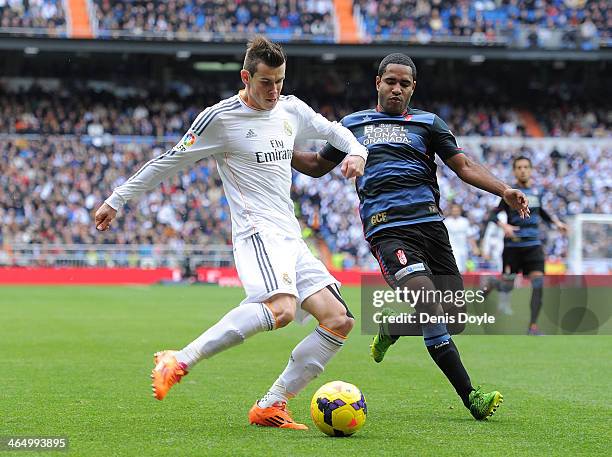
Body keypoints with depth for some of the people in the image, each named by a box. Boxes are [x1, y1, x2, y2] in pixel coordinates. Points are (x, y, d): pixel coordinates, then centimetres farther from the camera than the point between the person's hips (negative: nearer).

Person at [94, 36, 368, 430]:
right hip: (258, 232, -8)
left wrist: (356, 151, 9)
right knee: (282, 309, -34)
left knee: (339, 320, -5)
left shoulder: (291, 109, 14)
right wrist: (116, 201, 6)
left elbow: (332, 131, 32)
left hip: (291, 239, 8)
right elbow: (169, 161, 2)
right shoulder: (221, 118, -4)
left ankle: (271, 406, -3)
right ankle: (179, 362, -33)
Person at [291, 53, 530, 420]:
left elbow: (464, 166, 10)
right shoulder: (353, 124, 17)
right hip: (386, 228, -3)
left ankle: (390, 328, 30)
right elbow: (318, 165, 28)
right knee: (428, 301, -24)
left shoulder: (428, 123, 17)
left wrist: (504, 190, -5)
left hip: (429, 222, 3)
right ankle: (470, 396, -20)